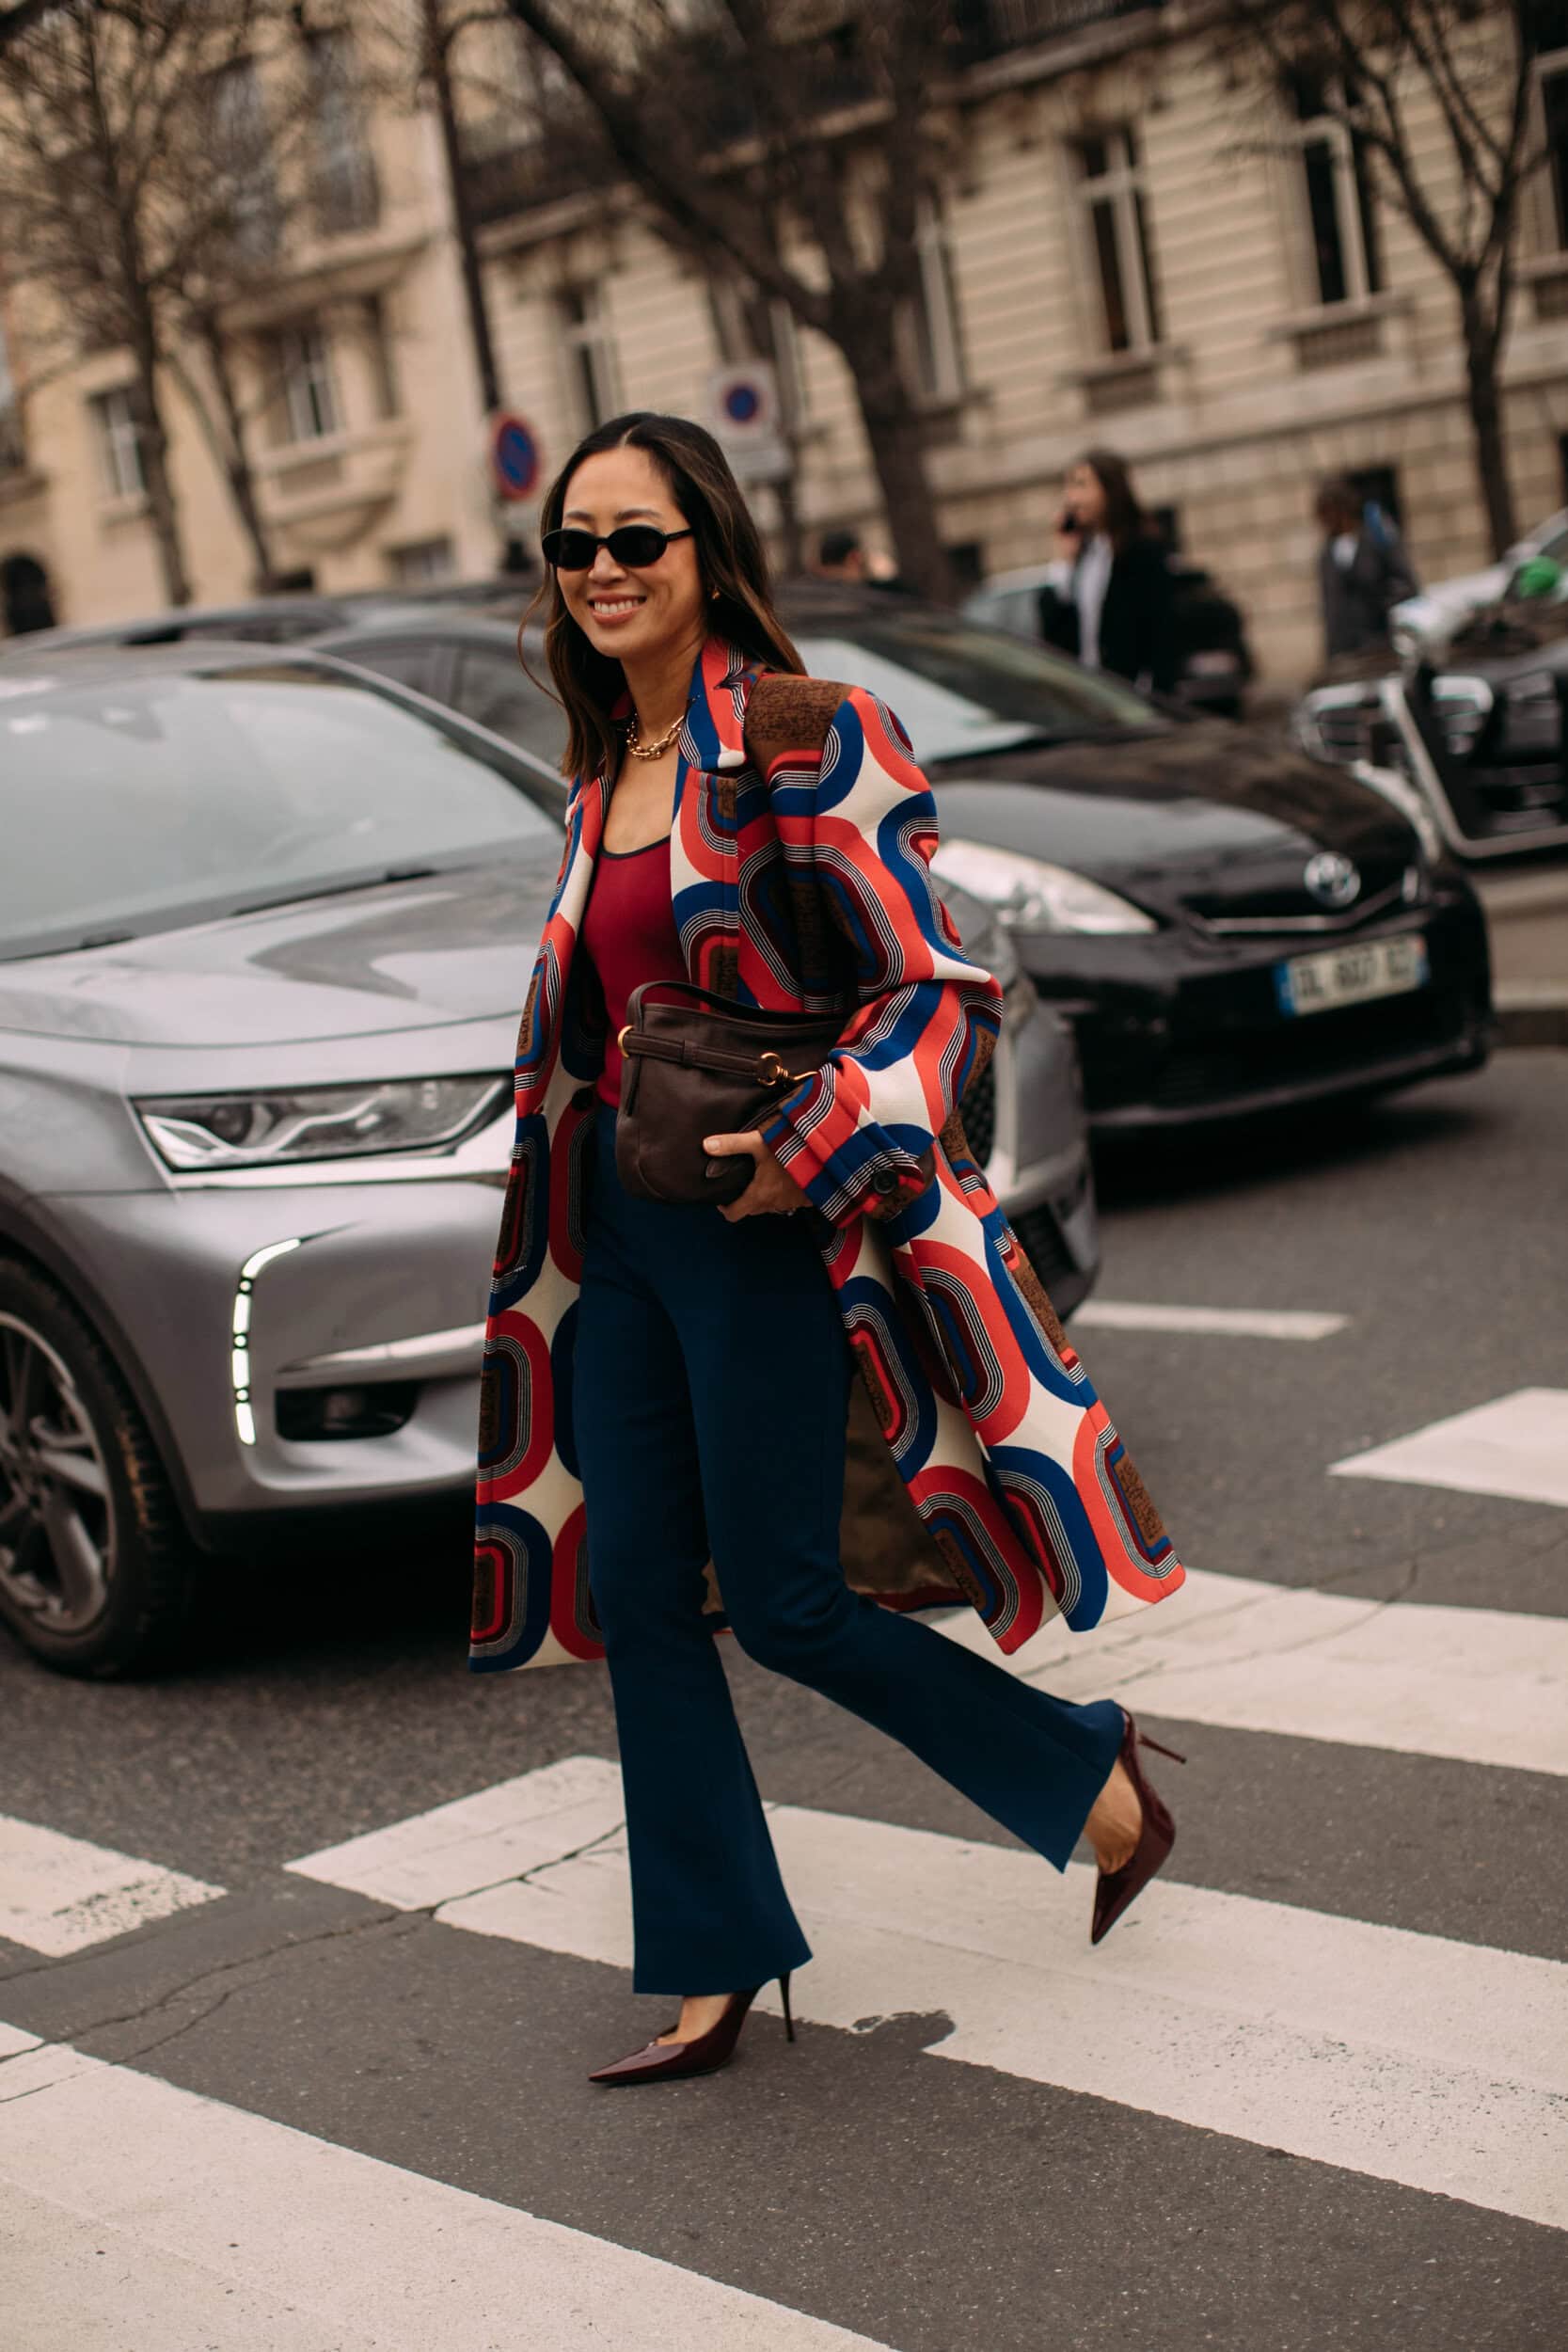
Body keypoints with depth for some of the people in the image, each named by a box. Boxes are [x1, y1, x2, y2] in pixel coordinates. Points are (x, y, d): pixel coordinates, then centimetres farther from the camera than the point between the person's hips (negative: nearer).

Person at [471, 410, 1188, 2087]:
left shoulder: (805, 744, -12)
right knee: (636, 1598, 7)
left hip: (768, 1222, -8)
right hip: (620, 1225, 8)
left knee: (781, 1602, -3)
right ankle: (711, 1977, 19)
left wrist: (806, 1152, -20)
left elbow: (937, 984, -14)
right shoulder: (604, 774, 12)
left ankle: (1092, 1778, 20)